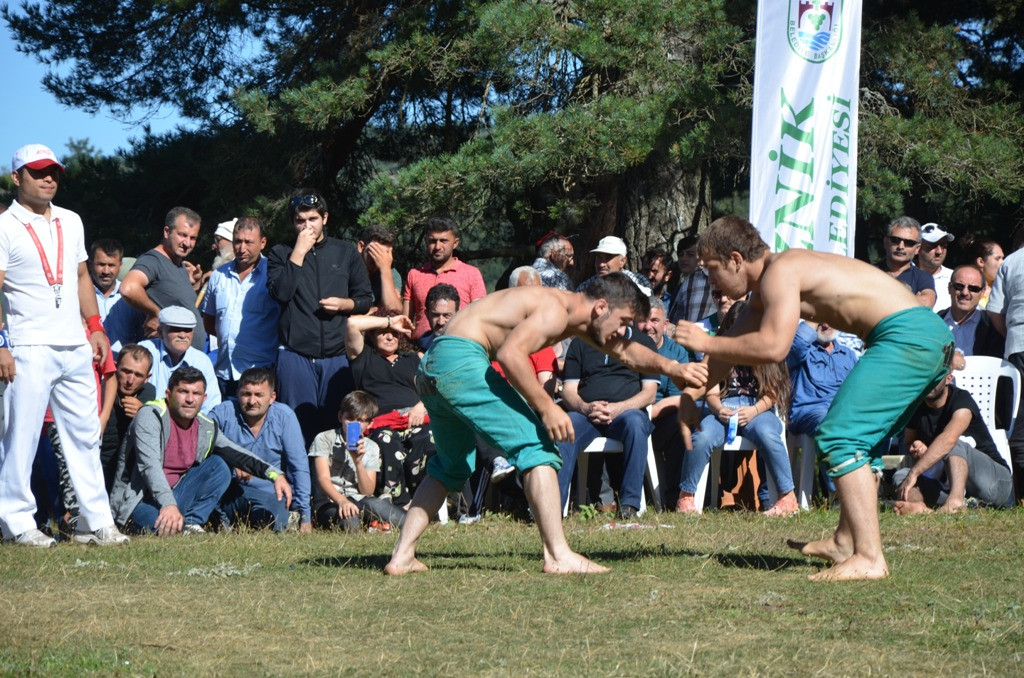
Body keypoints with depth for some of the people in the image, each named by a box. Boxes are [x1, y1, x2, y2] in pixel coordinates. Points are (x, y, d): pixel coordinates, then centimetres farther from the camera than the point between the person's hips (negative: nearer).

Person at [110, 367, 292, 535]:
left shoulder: (206, 428, 5)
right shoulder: (151, 415, -16)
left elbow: (239, 454, 10)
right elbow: (149, 465, -28)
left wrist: (275, 474, -6)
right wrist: (168, 505, -41)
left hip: (173, 497, 7)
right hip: (136, 501, -7)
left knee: (219, 467, -2)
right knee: (167, 527, -35)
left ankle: (191, 523, -12)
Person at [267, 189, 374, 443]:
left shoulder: (346, 253, 13)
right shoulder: (281, 254, 9)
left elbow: (366, 299, 15)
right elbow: (281, 291, -9)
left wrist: (345, 304, -6)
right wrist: (299, 251, -7)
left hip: (337, 357, 1)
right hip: (295, 356, -1)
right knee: (299, 429, -1)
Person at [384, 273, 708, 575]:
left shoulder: (573, 315, 20)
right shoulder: (556, 310, -11)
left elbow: (626, 353, 30)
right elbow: (510, 353, -25)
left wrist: (672, 368, 16)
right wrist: (547, 407, -21)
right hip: (462, 359, -10)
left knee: (452, 466, 24)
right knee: (536, 446, -9)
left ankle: (402, 555, 20)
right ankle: (559, 556, -15)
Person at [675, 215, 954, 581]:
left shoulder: (780, 272, -11)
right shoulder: (766, 285, 21)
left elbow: (773, 347, -23)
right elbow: (736, 342, 31)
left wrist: (705, 343, -12)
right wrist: (691, 393, 29)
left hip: (907, 335, -11)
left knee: (840, 438, -13)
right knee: (860, 441, 23)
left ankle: (869, 558, -20)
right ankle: (845, 543, 31)